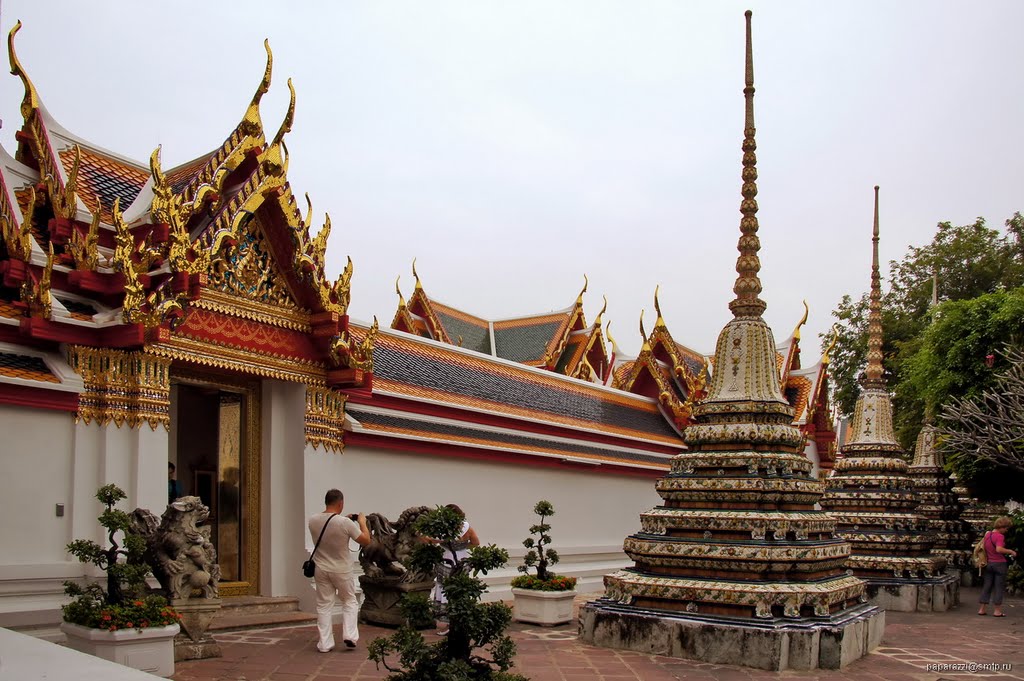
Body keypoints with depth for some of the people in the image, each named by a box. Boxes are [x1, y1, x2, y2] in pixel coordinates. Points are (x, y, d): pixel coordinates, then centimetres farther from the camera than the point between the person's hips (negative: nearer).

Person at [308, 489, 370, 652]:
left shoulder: (312, 520, -8)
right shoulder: (345, 523, -22)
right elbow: (366, 541, -12)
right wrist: (362, 522, 2)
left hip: (321, 570, 3)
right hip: (342, 571, -3)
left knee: (324, 606, 11)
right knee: (349, 602, 17)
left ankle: (325, 644, 11)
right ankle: (349, 635, 8)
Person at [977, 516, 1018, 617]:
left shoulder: (987, 534, 8)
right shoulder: (1000, 536, -17)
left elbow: (983, 547, 18)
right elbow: (999, 549, -31)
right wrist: (1010, 551, -19)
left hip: (989, 563, 7)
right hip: (999, 563, -7)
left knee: (986, 586, 11)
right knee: (999, 587, 3)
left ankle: (982, 609, 12)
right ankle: (997, 611, 5)